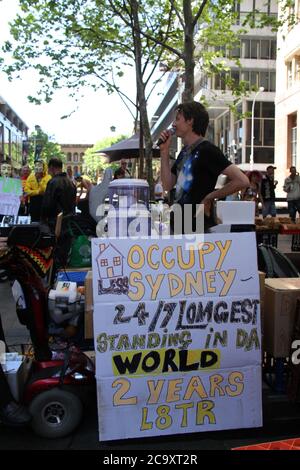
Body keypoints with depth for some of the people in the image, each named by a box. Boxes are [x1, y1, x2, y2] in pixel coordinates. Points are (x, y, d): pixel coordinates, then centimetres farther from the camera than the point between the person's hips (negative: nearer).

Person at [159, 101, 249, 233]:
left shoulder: (207, 150, -12)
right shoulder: (184, 152, 13)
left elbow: (242, 181, -20)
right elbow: (168, 185, 9)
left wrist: (209, 197, -12)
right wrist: (164, 151, 4)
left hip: (198, 226, -8)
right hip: (180, 224, 8)